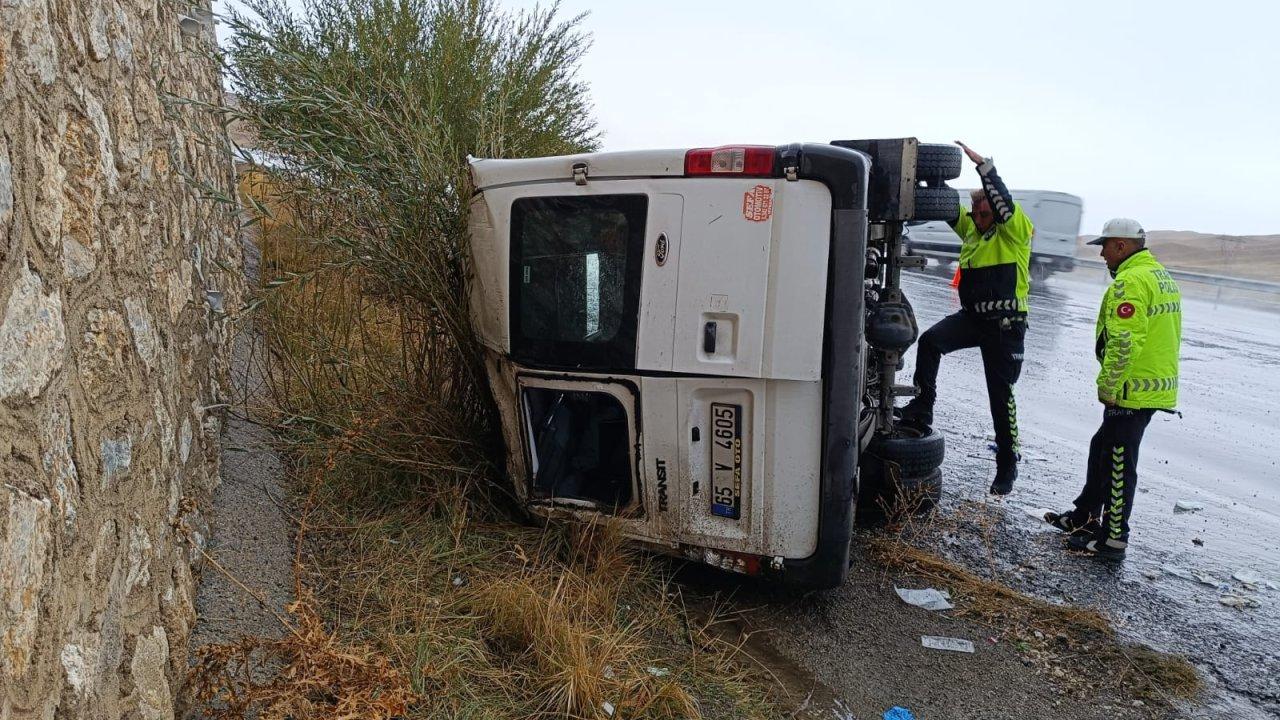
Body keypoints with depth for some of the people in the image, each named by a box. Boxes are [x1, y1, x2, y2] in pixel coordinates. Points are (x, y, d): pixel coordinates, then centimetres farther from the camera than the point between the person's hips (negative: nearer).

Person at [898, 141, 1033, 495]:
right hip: (972, 316, 5)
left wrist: (981, 162, -27)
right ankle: (921, 409, -14)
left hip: (1005, 323, -5)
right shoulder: (971, 228, 12)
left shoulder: (1017, 231, -6)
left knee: (1001, 394, 1)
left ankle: (1007, 466, 14)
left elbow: (1003, 202, -24)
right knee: (930, 340, -23)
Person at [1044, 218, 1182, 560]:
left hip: (1132, 391, -10)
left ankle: (1113, 538, 10)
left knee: (1119, 463, 0)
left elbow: (1123, 342, -26)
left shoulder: (1130, 282, -19)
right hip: (1158, 387, 10)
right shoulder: (1164, 277, 15)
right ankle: (1085, 515, 32)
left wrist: (1108, 387, -17)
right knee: (1102, 448, 21)